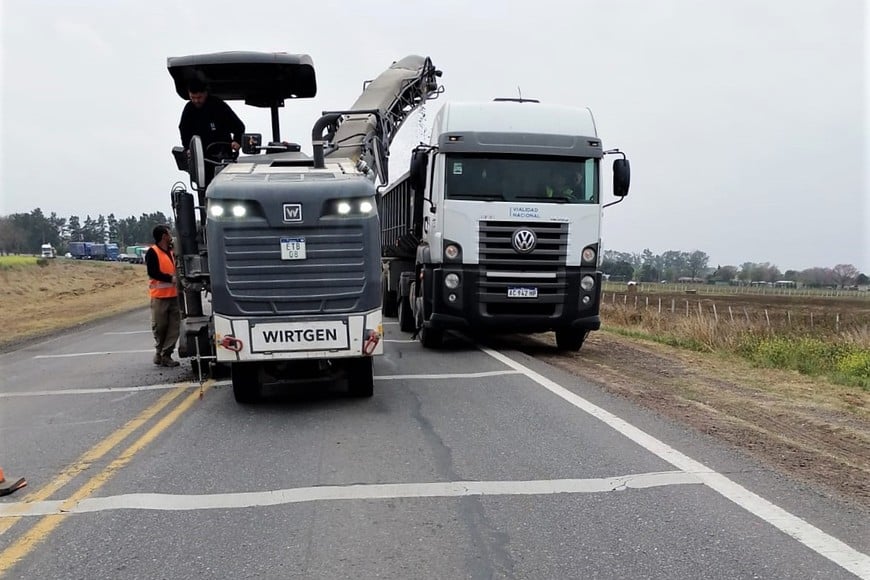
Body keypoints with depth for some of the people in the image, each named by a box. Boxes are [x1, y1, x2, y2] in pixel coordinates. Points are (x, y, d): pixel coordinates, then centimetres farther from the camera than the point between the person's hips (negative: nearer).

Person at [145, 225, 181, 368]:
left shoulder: (171, 252, 15)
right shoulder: (152, 252, -7)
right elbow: (153, 272, -16)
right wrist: (171, 278, -18)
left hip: (173, 294, 7)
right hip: (159, 296, -7)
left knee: (174, 326, 1)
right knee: (160, 326, 2)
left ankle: (166, 355, 6)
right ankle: (160, 352, 21)